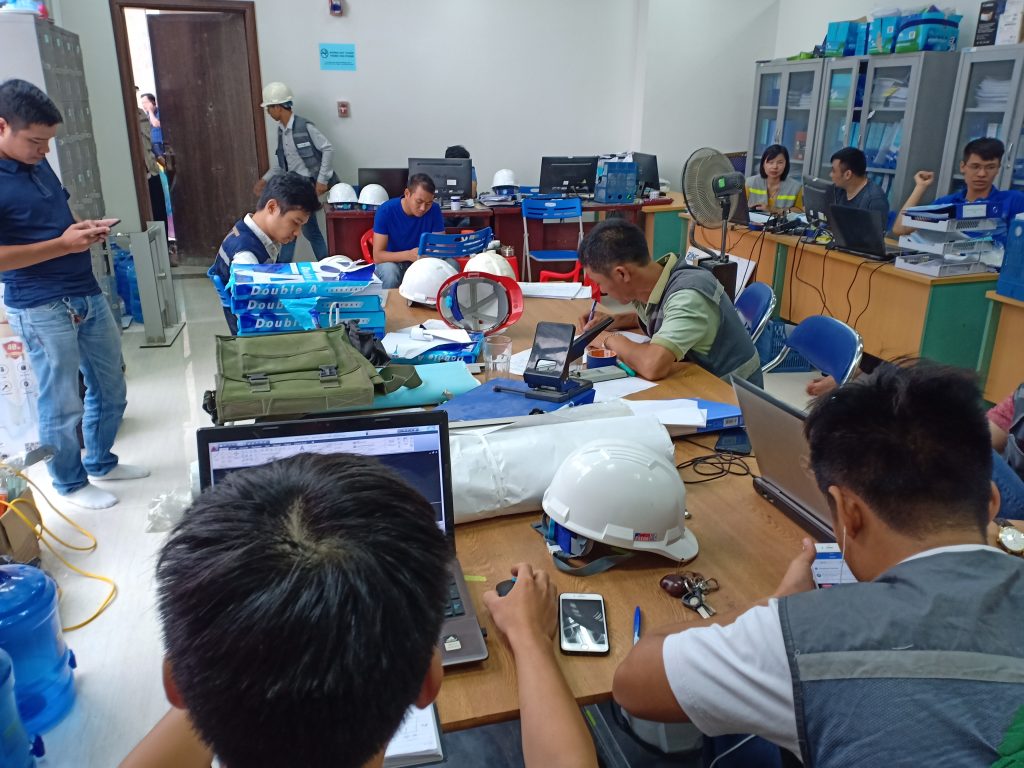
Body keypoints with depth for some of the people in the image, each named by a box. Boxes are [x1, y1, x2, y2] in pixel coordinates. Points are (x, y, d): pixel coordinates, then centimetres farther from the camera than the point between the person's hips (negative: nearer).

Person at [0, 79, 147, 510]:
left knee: (110, 390, 18)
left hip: (87, 295, 8)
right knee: (62, 405, 6)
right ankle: (70, 483, 26)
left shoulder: (38, 165, 9)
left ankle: (101, 463, 37)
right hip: (41, 310, -8)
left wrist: (86, 229, 2)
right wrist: (63, 244, -22)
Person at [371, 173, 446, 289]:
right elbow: (377, 256, -23)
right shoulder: (386, 210, -20)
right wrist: (408, 255, -40)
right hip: (393, 263, -2)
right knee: (389, 270, -37)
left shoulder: (434, 210, -13)